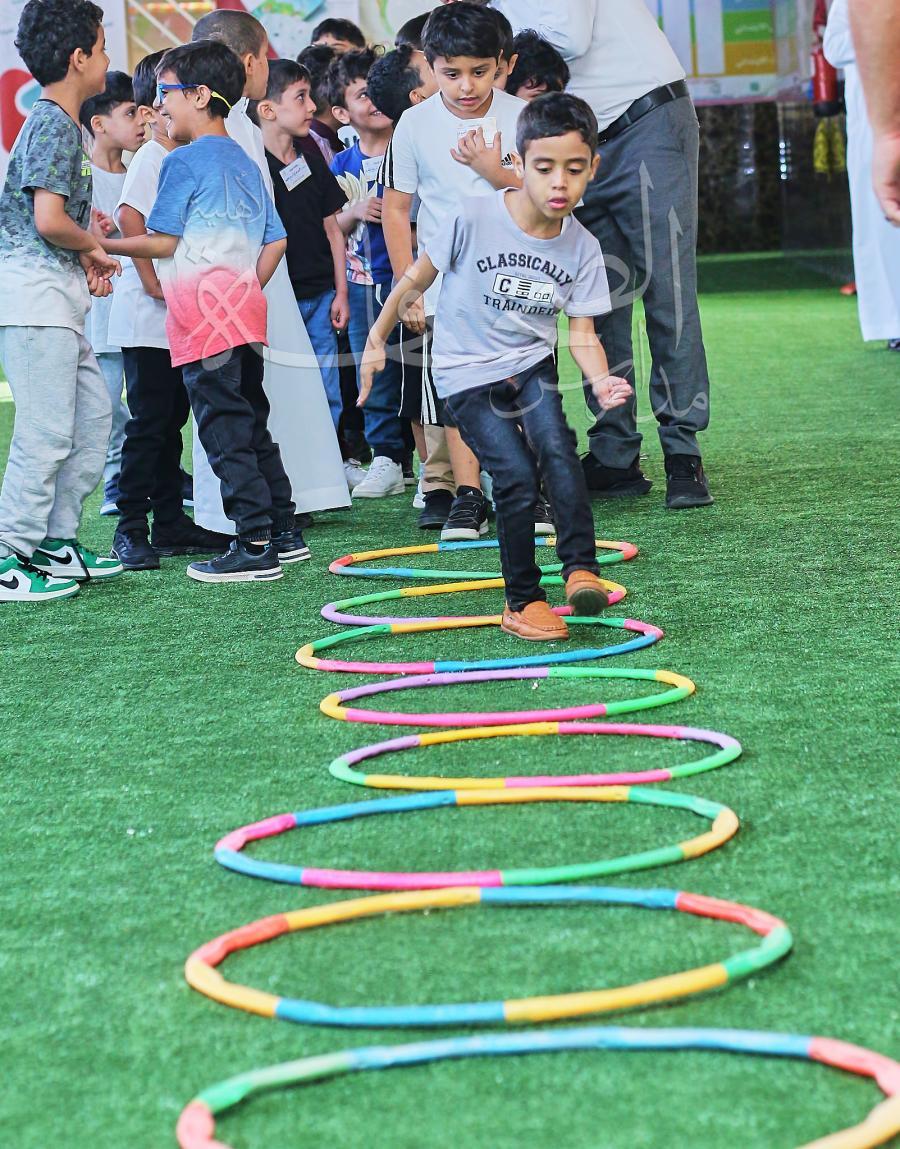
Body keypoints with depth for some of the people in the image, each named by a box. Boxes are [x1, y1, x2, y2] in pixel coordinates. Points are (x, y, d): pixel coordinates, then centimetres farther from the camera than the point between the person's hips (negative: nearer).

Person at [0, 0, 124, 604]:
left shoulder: (63, 124, 18)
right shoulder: (54, 126, -13)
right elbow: (49, 220, -22)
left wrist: (88, 262, 8)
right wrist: (93, 247, -4)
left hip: (55, 298, 10)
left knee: (93, 414, 14)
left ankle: (57, 542, 20)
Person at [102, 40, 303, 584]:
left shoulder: (184, 161, -7)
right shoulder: (245, 163, 17)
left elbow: (163, 242, -7)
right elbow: (276, 239, 17)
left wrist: (105, 245, 4)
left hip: (203, 311, -9)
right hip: (244, 309, 9)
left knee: (225, 430, -7)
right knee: (252, 425, 15)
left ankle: (256, 547, -9)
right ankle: (284, 533, 19)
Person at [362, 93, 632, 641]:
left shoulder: (582, 247, -5)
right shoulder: (475, 217, -16)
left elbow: (582, 332, -3)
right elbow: (417, 277, -2)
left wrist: (602, 380, -23)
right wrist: (377, 339, 4)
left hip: (531, 364, 3)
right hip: (468, 372, -3)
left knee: (557, 448, -25)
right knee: (517, 477, -16)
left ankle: (582, 567, -23)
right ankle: (522, 602, -3)